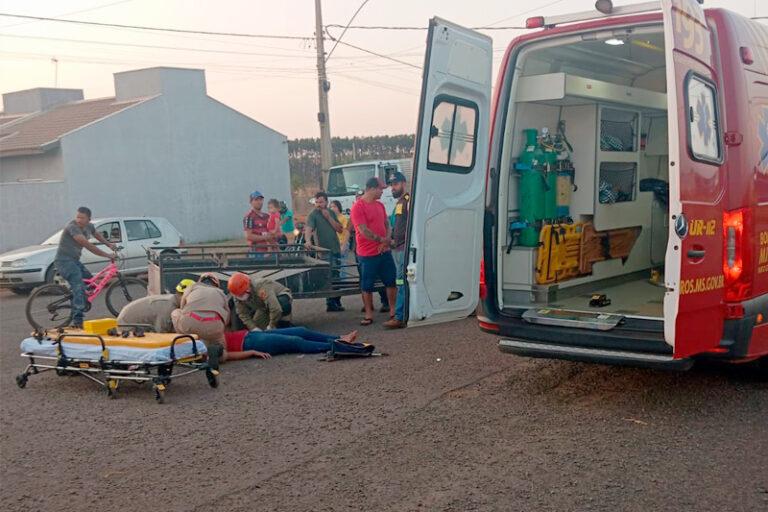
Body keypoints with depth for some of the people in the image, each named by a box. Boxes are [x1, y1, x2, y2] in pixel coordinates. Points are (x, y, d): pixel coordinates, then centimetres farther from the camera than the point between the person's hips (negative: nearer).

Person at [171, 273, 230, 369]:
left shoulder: (192, 287, 31)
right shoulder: (221, 293, 34)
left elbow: (182, 308, 39)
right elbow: (226, 319, 32)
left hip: (190, 322, -1)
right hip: (214, 326, 1)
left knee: (175, 313, 33)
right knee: (222, 356, 25)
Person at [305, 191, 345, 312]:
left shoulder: (331, 213, 11)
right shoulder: (313, 215, -5)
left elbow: (340, 229, 4)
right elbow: (308, 228, -22)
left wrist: (329, 217, -7)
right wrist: (308, 241, -42)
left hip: (335, 249, 5)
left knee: (335, 277, 11)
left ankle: (336, 302, 20)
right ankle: (331, 303, 1)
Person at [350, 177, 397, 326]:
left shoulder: (380, 205, 11)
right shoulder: (358, 207, -13)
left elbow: (387, 225, 13)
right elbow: (364, 231, -18)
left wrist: (387, 240, -6)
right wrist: (382, 240, -10)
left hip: (384, 251, 7)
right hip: (368, 254, -7)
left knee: (391, 281, 10)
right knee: (367, 286, 4)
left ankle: (393, 311, 21)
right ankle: (369, 315, 14)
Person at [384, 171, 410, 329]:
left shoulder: (408, 200, -10)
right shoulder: (399, 202, 21)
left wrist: (397, 239, -16)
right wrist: (391, 239, 14)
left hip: (404, 247, -10)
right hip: (397, 248, 10)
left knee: (402, 282, -10)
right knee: (401, 282, 12)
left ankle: (399, 317, -10)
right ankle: (404, 314, 18)